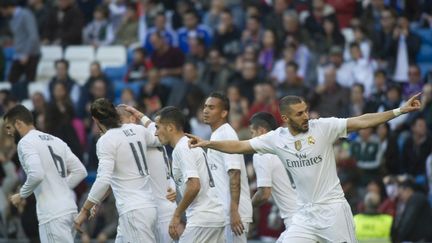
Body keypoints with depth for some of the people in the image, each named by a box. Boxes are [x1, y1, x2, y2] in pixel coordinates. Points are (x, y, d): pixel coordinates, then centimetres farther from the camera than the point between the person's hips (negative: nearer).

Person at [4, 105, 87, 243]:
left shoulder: (26, 142, -7)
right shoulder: (56, 140, 18)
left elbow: (36, 174, -22)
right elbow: (80, 171, 15)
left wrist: (21, 195, -6)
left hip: (53, 214, -9)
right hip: (69, 207, 9)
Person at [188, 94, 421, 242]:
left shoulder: (323, 127, -8)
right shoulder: (277, 138, 1)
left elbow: (362, 122, -11)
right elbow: (240, 146, 6)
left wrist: (400, 110, -18)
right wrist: (208, 143, -2)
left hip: (333, 208, -4)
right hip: (305, 213, 4)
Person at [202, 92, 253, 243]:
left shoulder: (227, 134, -12)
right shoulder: (215, 135, 17)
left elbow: (235, 174, -20)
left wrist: (234, 211, -25)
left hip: (232, 213, -10)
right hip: (222, 212, 10)